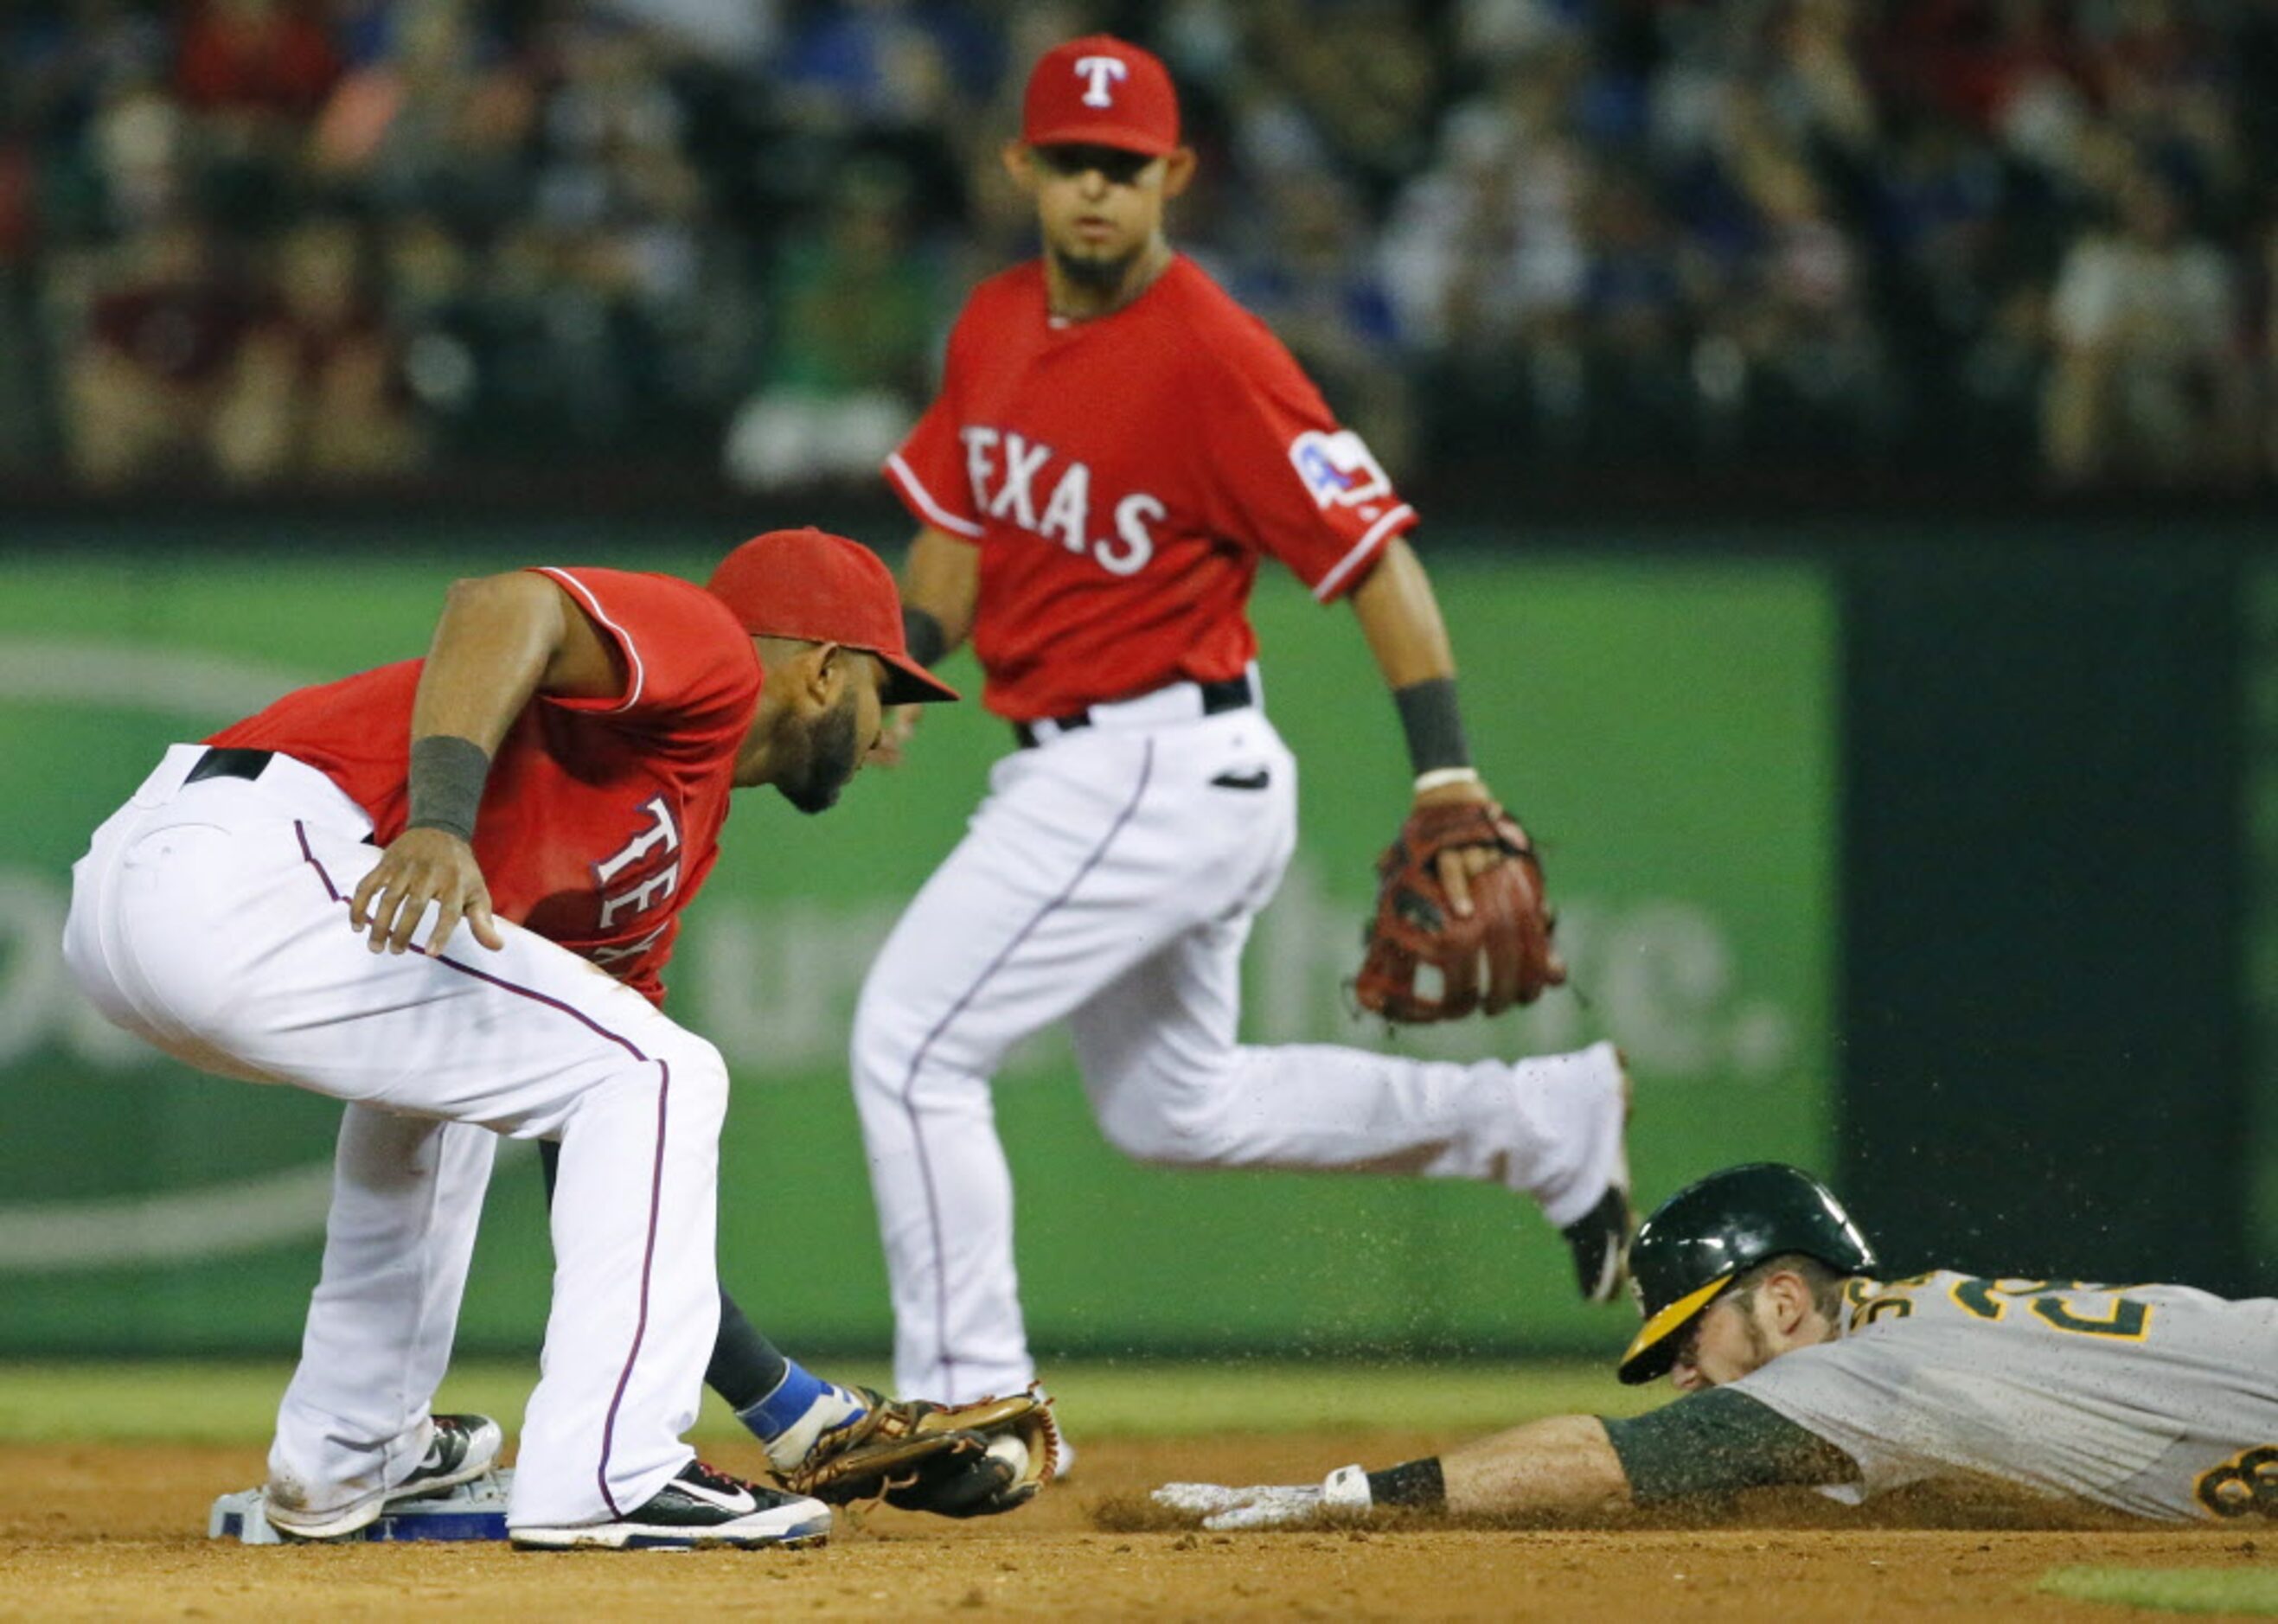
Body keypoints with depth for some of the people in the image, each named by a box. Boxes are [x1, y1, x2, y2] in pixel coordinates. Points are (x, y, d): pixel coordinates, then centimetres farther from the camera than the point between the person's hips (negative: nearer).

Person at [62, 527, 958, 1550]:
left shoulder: (676, 834, 31)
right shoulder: (708, 651, 6)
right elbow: (501, 606, -15)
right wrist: (439, 819, -31)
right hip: (250, 876, -10)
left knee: (442, 1057, 36)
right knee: (658, 1076, -5)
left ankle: (343, 1460, 35)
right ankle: (603, 1482, -9)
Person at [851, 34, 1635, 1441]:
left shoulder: (1212, 356, -19)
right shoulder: (998, 325, 6)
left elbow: (1378, 557, -20)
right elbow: (957, 532, 15)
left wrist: (1450, 781, -27)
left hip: (1162, 770, -9)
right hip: (1074, 772, 9)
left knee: (913, 1043, -11)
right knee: (1174, 1107, 22)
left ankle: (968, 1402, -2)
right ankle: (1547, 1123, 30)